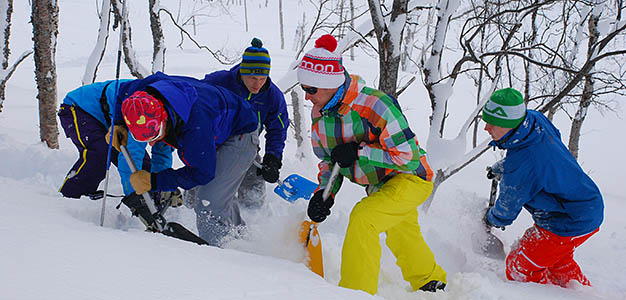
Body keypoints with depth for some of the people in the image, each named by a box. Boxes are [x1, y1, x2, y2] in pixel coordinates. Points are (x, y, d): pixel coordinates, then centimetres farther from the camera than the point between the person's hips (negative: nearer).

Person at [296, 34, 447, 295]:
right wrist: (324, 192, -12)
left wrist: (359, 152, -32)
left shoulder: (375, 105, -31)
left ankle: (356, 289, -17)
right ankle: (431, 281, 53)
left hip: (411, 179, -8)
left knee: (363, 216, -29)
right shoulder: (319, 113, -7)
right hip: (379, 186, 8)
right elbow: (329, 160, 5)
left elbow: (408, 156, -28)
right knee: (400, 238, 26)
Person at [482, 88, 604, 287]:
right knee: (559, 263, 32)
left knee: (518, 269, 2)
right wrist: (502, 166, 21)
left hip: (569, 225, -10)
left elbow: (506, 213, -16)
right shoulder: (535, 119, -12)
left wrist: (491, 219, 9)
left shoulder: (521, 168, -36)